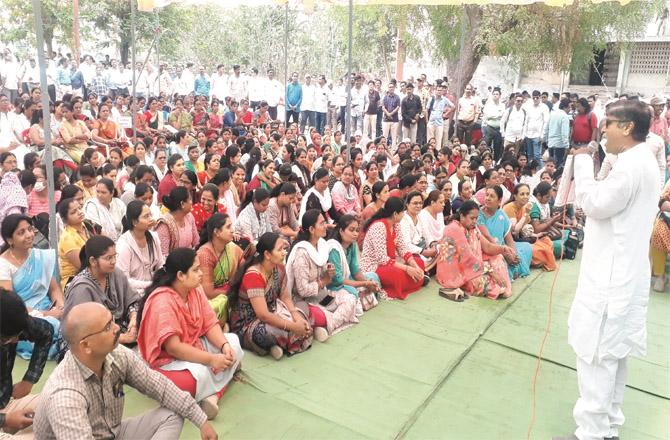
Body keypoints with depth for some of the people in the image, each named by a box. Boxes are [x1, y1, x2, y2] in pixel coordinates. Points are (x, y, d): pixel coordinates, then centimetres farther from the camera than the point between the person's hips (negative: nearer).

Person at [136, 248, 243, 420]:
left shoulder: (195, 290, -2)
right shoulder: (162, 302, -26)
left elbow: (210, 324, -1)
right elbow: (173, 348, -30)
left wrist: (225, 346, -20)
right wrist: (211, 360, -30)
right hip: (167, 358, -10)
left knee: (233, 342, -3)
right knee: (200, 373, -37)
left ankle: (212, 396, -17)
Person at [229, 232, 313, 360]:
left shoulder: (279, 268, -4)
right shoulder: (253, 276, -28)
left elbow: (286, 297, 2)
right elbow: (263, 315, -31)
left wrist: (297, 318, -17)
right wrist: (293, 327, -28)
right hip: (246, 325, -8)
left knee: (302, 321, -9)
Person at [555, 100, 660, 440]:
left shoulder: (631, 164, -19)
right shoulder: (643, 161, 14)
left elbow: (595, 204, -16)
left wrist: (583, 162, -8)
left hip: (610, 278, -11)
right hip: (622, 275, 11)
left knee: (596, 356, -3)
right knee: (612, 354, 18)